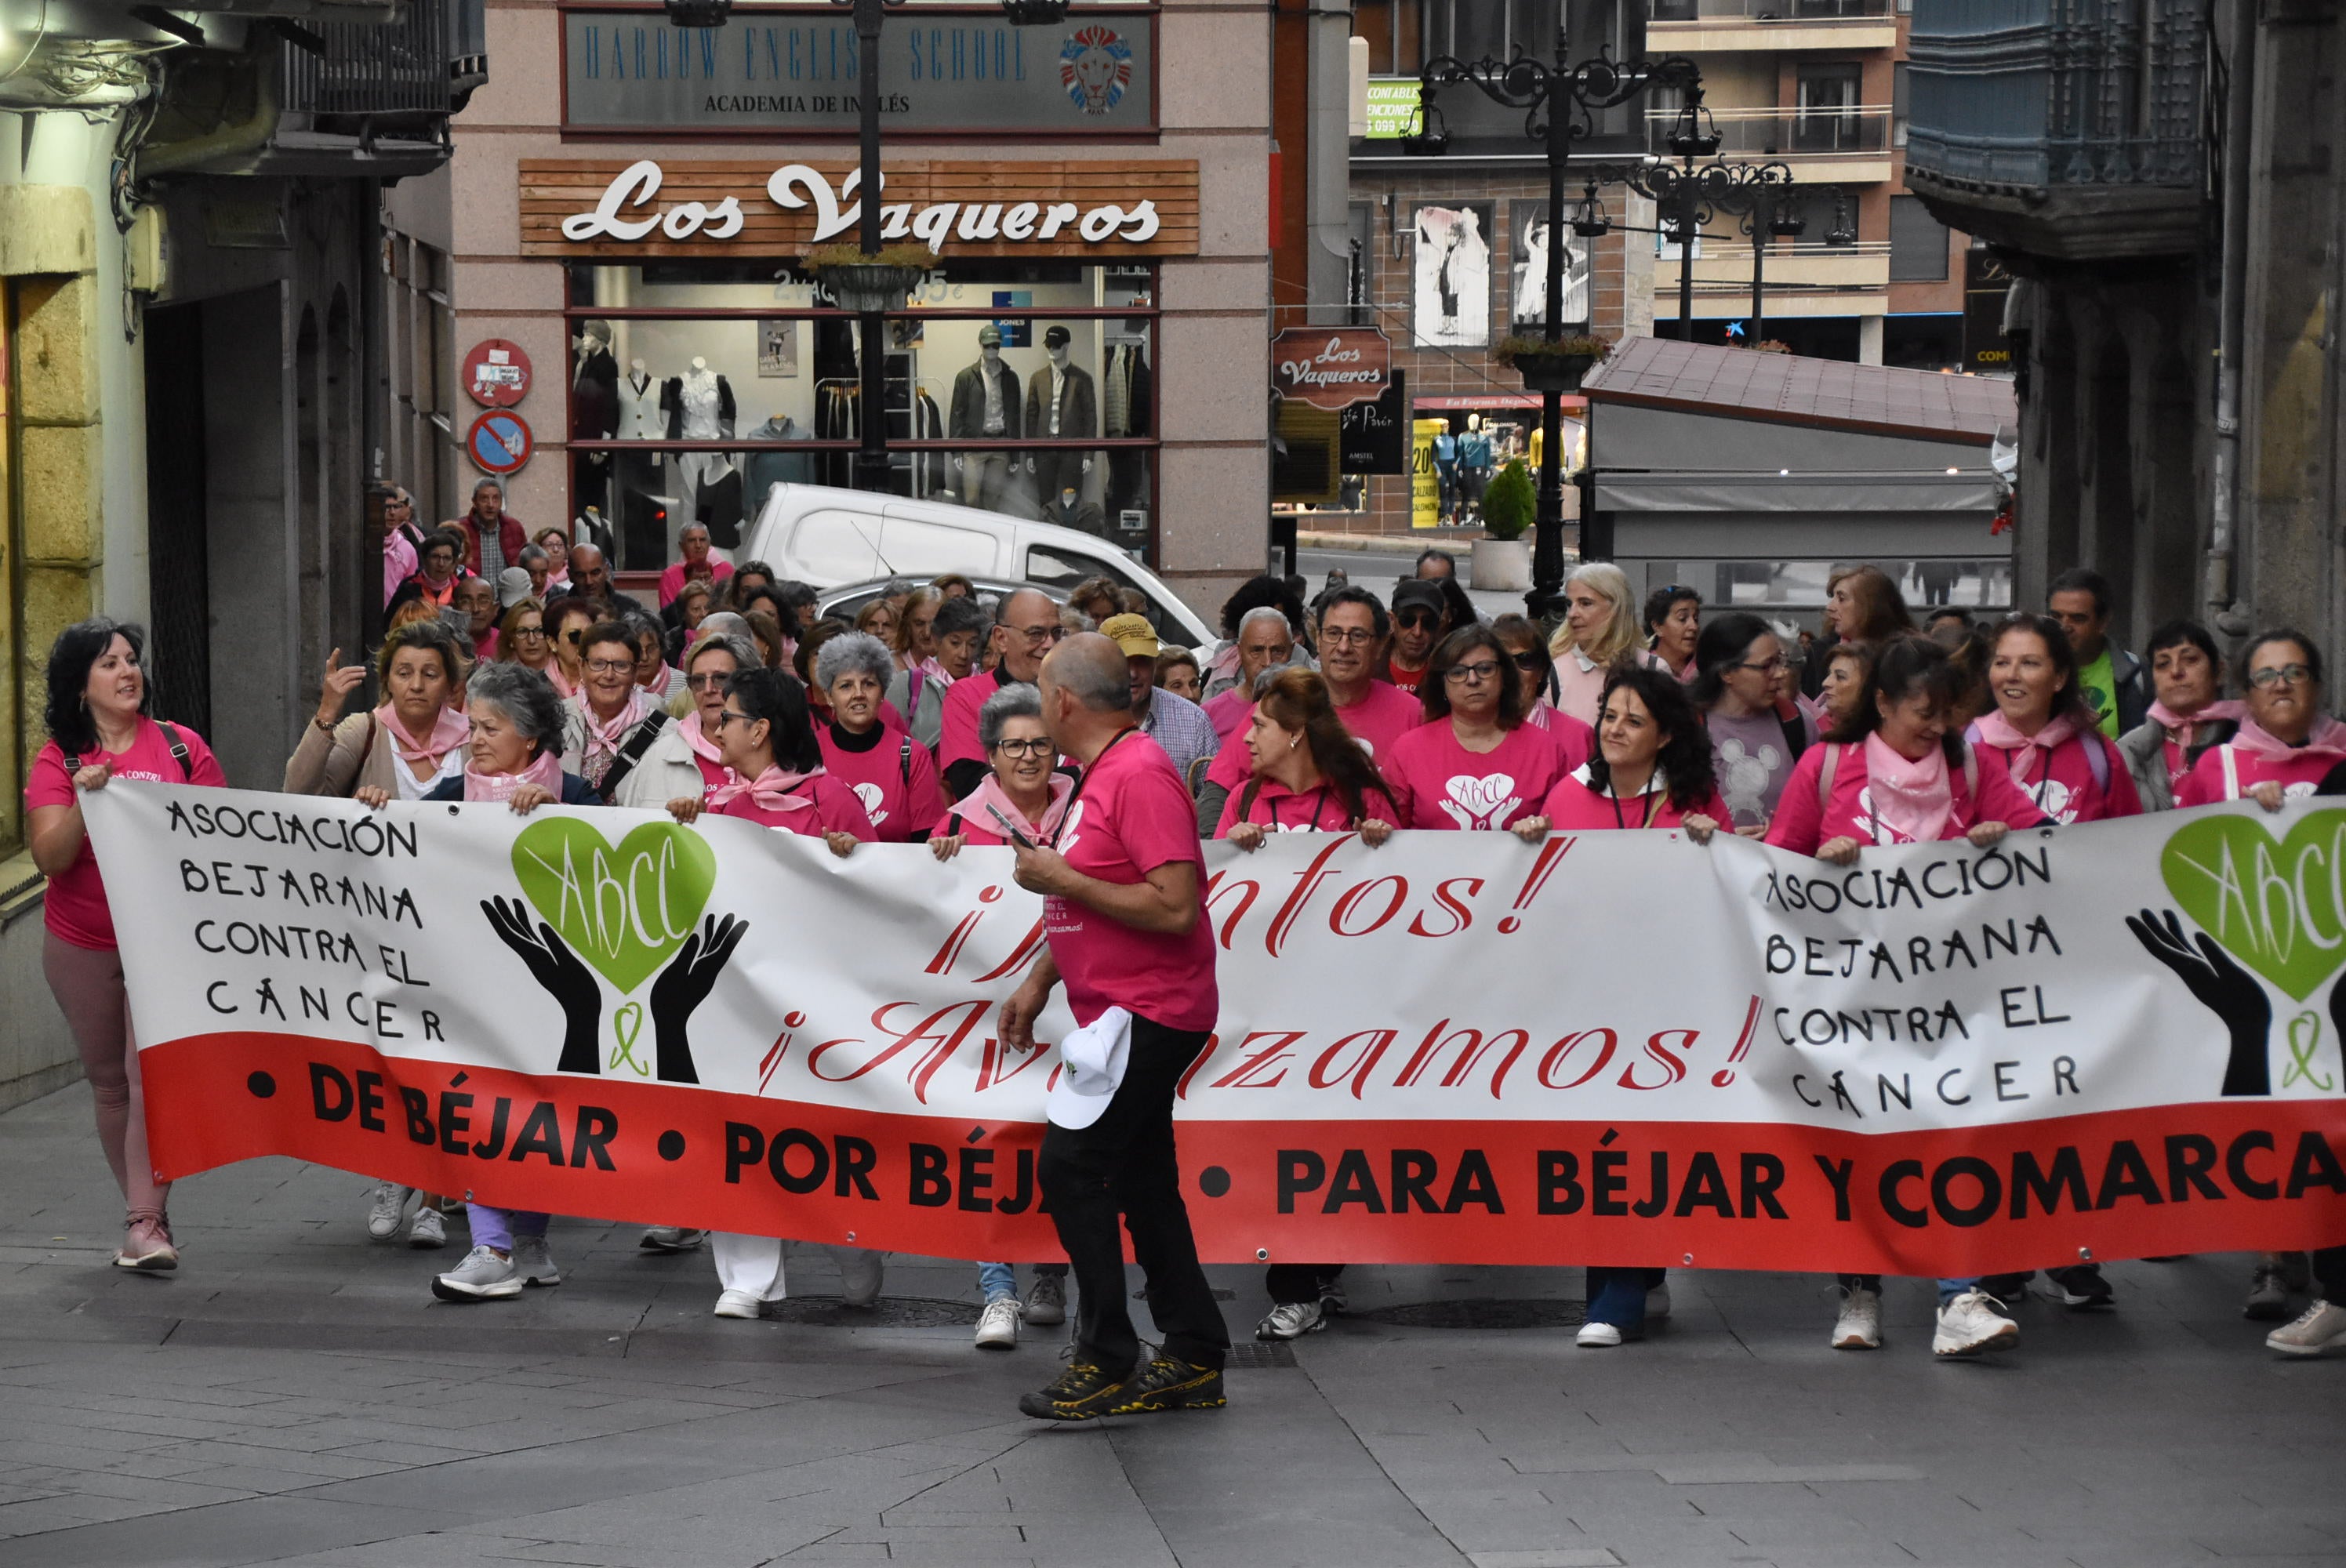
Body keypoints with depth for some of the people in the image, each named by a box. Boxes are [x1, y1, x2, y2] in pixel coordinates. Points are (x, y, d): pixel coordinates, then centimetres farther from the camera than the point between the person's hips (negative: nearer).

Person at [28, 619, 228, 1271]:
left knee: (154, 1076, -13)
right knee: (110, 1084, 9)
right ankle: (146, 1213, 21)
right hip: (82, 946, 2)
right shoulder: (58, 759, 0)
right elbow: (50, 858, -10)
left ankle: (146, 1224, -13)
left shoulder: (181, 747, -1)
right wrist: (85, 801, -24)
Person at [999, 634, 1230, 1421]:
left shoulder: (1140, 774, -18)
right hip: (1123, 1010, 10)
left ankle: (1106, 1362, -8)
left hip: (1149, 1013, -10)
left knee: (1070, 1164, -13)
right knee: (1142, 1181, 12)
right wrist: (1038, 982, 18)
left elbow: (1174, 907, -25)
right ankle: (1195, 1361, 17)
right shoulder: (1099, 773, 14)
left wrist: (1062, 878, -20)